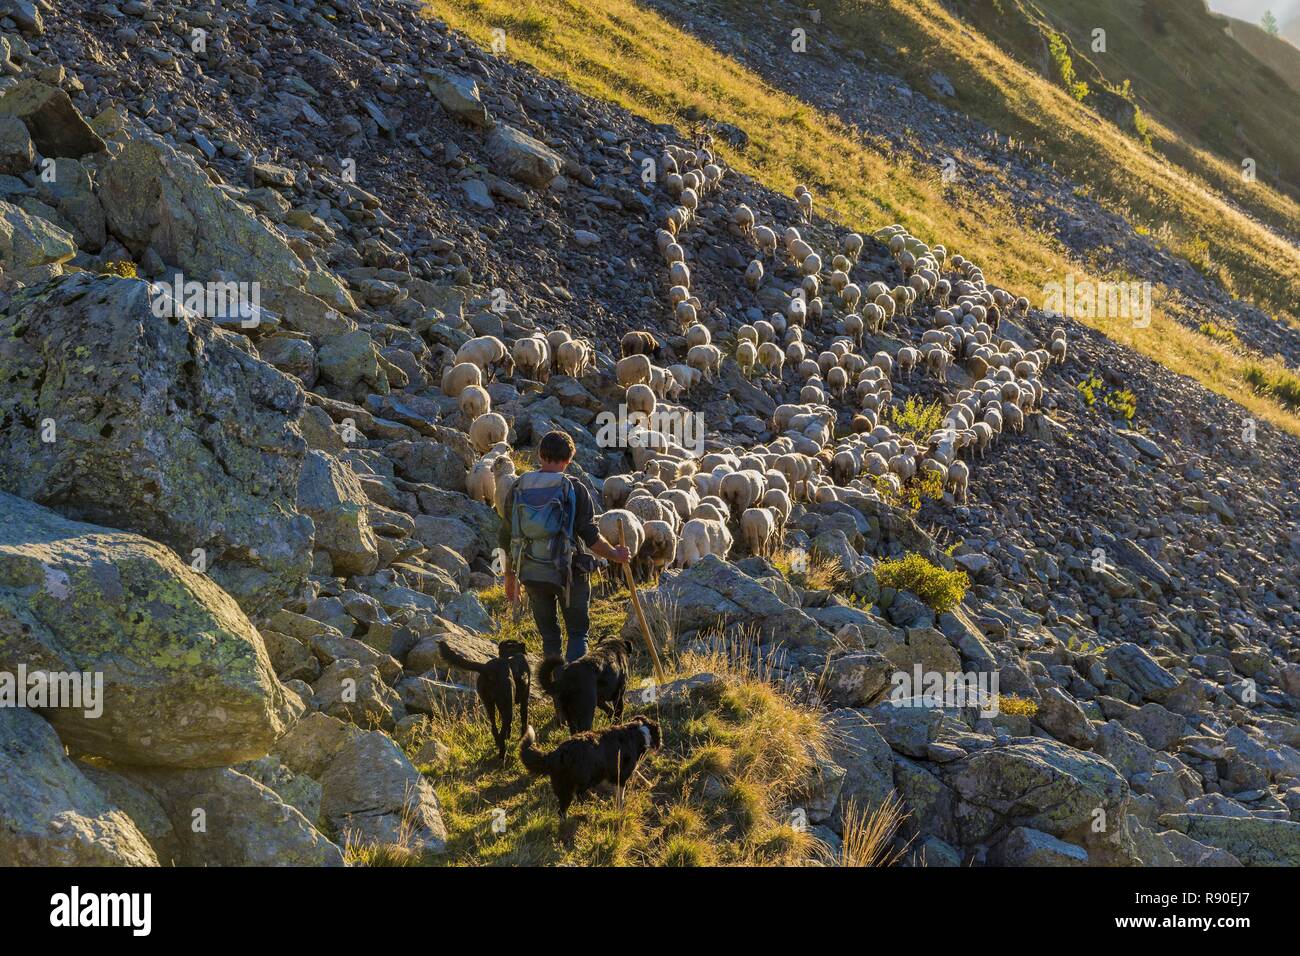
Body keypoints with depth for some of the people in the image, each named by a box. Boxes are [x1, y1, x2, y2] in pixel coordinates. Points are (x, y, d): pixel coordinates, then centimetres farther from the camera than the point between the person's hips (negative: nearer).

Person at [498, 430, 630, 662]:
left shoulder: (518, 489, 1)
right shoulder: (575, 489, -9)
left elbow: (506, 538, 5)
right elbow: (591, 538, -10)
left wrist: (510, 576, 16)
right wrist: (615, 555, 7)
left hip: (532, 574, 3)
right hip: (569, 573, -3)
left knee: (549, 636, 15)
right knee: (578, 634, 7)